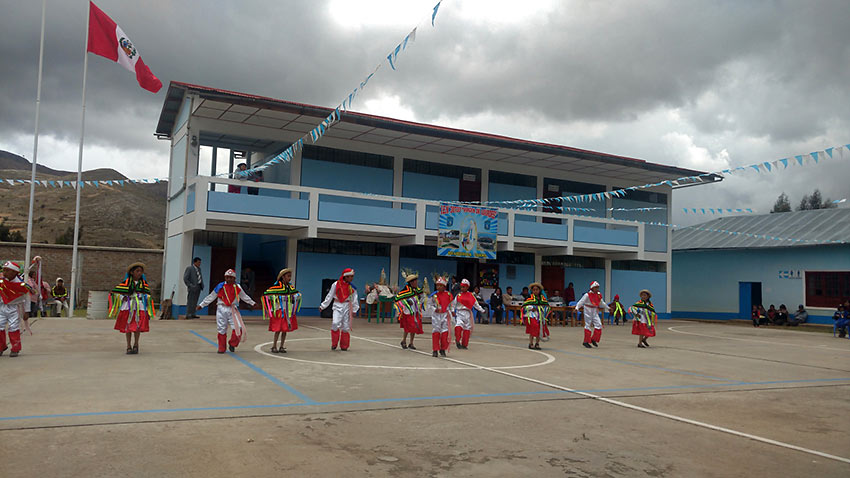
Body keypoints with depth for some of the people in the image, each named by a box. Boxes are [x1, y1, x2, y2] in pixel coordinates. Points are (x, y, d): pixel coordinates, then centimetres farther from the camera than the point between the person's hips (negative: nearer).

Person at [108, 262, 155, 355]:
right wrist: (123, 298, -7)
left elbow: (148, 296, 15)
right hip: (128, 308, -1)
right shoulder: (126, 283, 0)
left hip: (140, 308, 1)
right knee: (128, 327, 2)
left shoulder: (144, 284, 7)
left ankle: (136, 345, 18)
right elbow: (114, 292, 2)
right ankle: (128, 346, 11)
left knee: (137, 327, 1)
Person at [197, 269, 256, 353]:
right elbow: (211, 297, 9)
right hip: (222, 309, 0)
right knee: (222, 329, 6)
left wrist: (252, 303, 28)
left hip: (233, 310, 1)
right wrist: (201, 305, 11)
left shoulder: (237, 287, 5)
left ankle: (232, 344, 7)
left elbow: (244, 296, 21)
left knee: (238, 327, -14)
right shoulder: (220, 286, 0)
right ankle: (221, 348, 19)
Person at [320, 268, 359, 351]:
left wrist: (354, 310, 7)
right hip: (337, 306, -2)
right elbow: (329, 296, 3)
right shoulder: (336, 285, -4)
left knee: (346, 327, 2)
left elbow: (354, 299, 10)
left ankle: (344, 346, 17)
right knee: (335, 324, -18)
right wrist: (323, 306, 5)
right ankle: (334, 344, 1)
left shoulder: (352, 287, 3)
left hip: (347, 307, 2)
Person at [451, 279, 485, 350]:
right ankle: (458, 342, -12)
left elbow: (475, 304, 12)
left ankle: (464, 344, 11)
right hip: (459, 312, -1)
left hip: (467, 313, 1)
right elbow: (453, 304, 9)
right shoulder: (458, 295, 5)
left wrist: (482, 310, 11)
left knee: (467, 329, 3)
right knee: (458, 326, -21)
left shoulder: (470, 295, 6)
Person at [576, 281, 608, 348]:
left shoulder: (599, 295, 6)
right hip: (588, 311, -6)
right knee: (588, 325, -3)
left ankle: (593, 339, 11)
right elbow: (581, 302, -17)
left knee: (598, 324, -4)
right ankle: (586, 342, 7)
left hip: (595, 312, 6)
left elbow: (602, 303, 23)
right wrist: (577, 308, -30)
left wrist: (608, 308, 31)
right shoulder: (587, 295, -13)